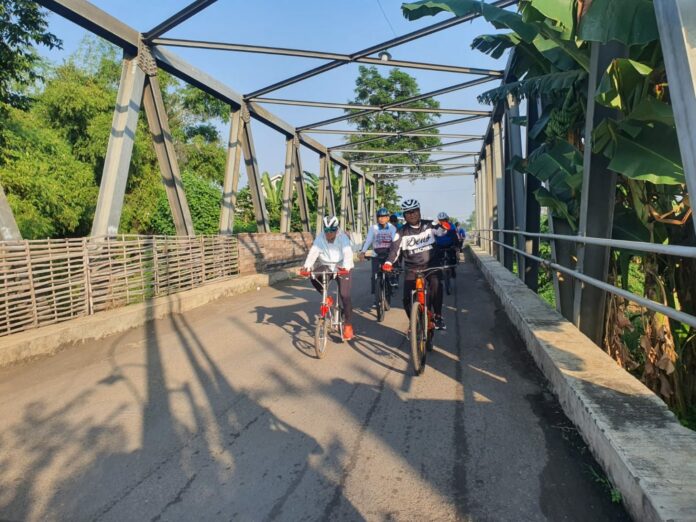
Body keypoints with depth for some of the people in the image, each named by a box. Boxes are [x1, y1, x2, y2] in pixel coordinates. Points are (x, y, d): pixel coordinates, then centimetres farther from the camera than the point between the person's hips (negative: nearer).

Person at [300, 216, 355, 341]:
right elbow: (313, 252, -24)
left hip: (342, 268, -3)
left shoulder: (342, 237, -19)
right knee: (313, 276, -26)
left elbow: (347, 253, -34)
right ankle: (327, 298, -3)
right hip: (327, 266, 3)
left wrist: (345, 268, -53)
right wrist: (306, 267, -41)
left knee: (345, 296, -12)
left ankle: (348, 325, -1)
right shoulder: (320, 237, -11)